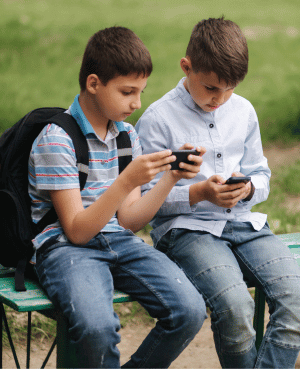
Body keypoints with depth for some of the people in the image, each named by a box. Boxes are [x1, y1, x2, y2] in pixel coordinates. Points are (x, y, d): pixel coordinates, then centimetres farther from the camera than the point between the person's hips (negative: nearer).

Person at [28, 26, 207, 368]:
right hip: (65, 247, -6)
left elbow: (128, 221, 7)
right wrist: (127, 181, -24)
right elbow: (77, 231, -15)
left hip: (118, 241, 6)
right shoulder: (56, 138, -11)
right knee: (96, 326, -36)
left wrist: (171, 178, -6)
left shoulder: (127, 133, 10)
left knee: (190, 311, -18)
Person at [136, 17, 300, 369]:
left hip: (243, 222, 5)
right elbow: (145, 197, -3)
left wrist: (249, 188, -4)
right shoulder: (157, 119, -3)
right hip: (186, 228, -5)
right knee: (234, 304, -32)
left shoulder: (243, 111, 12)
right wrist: (199, 193, -17)